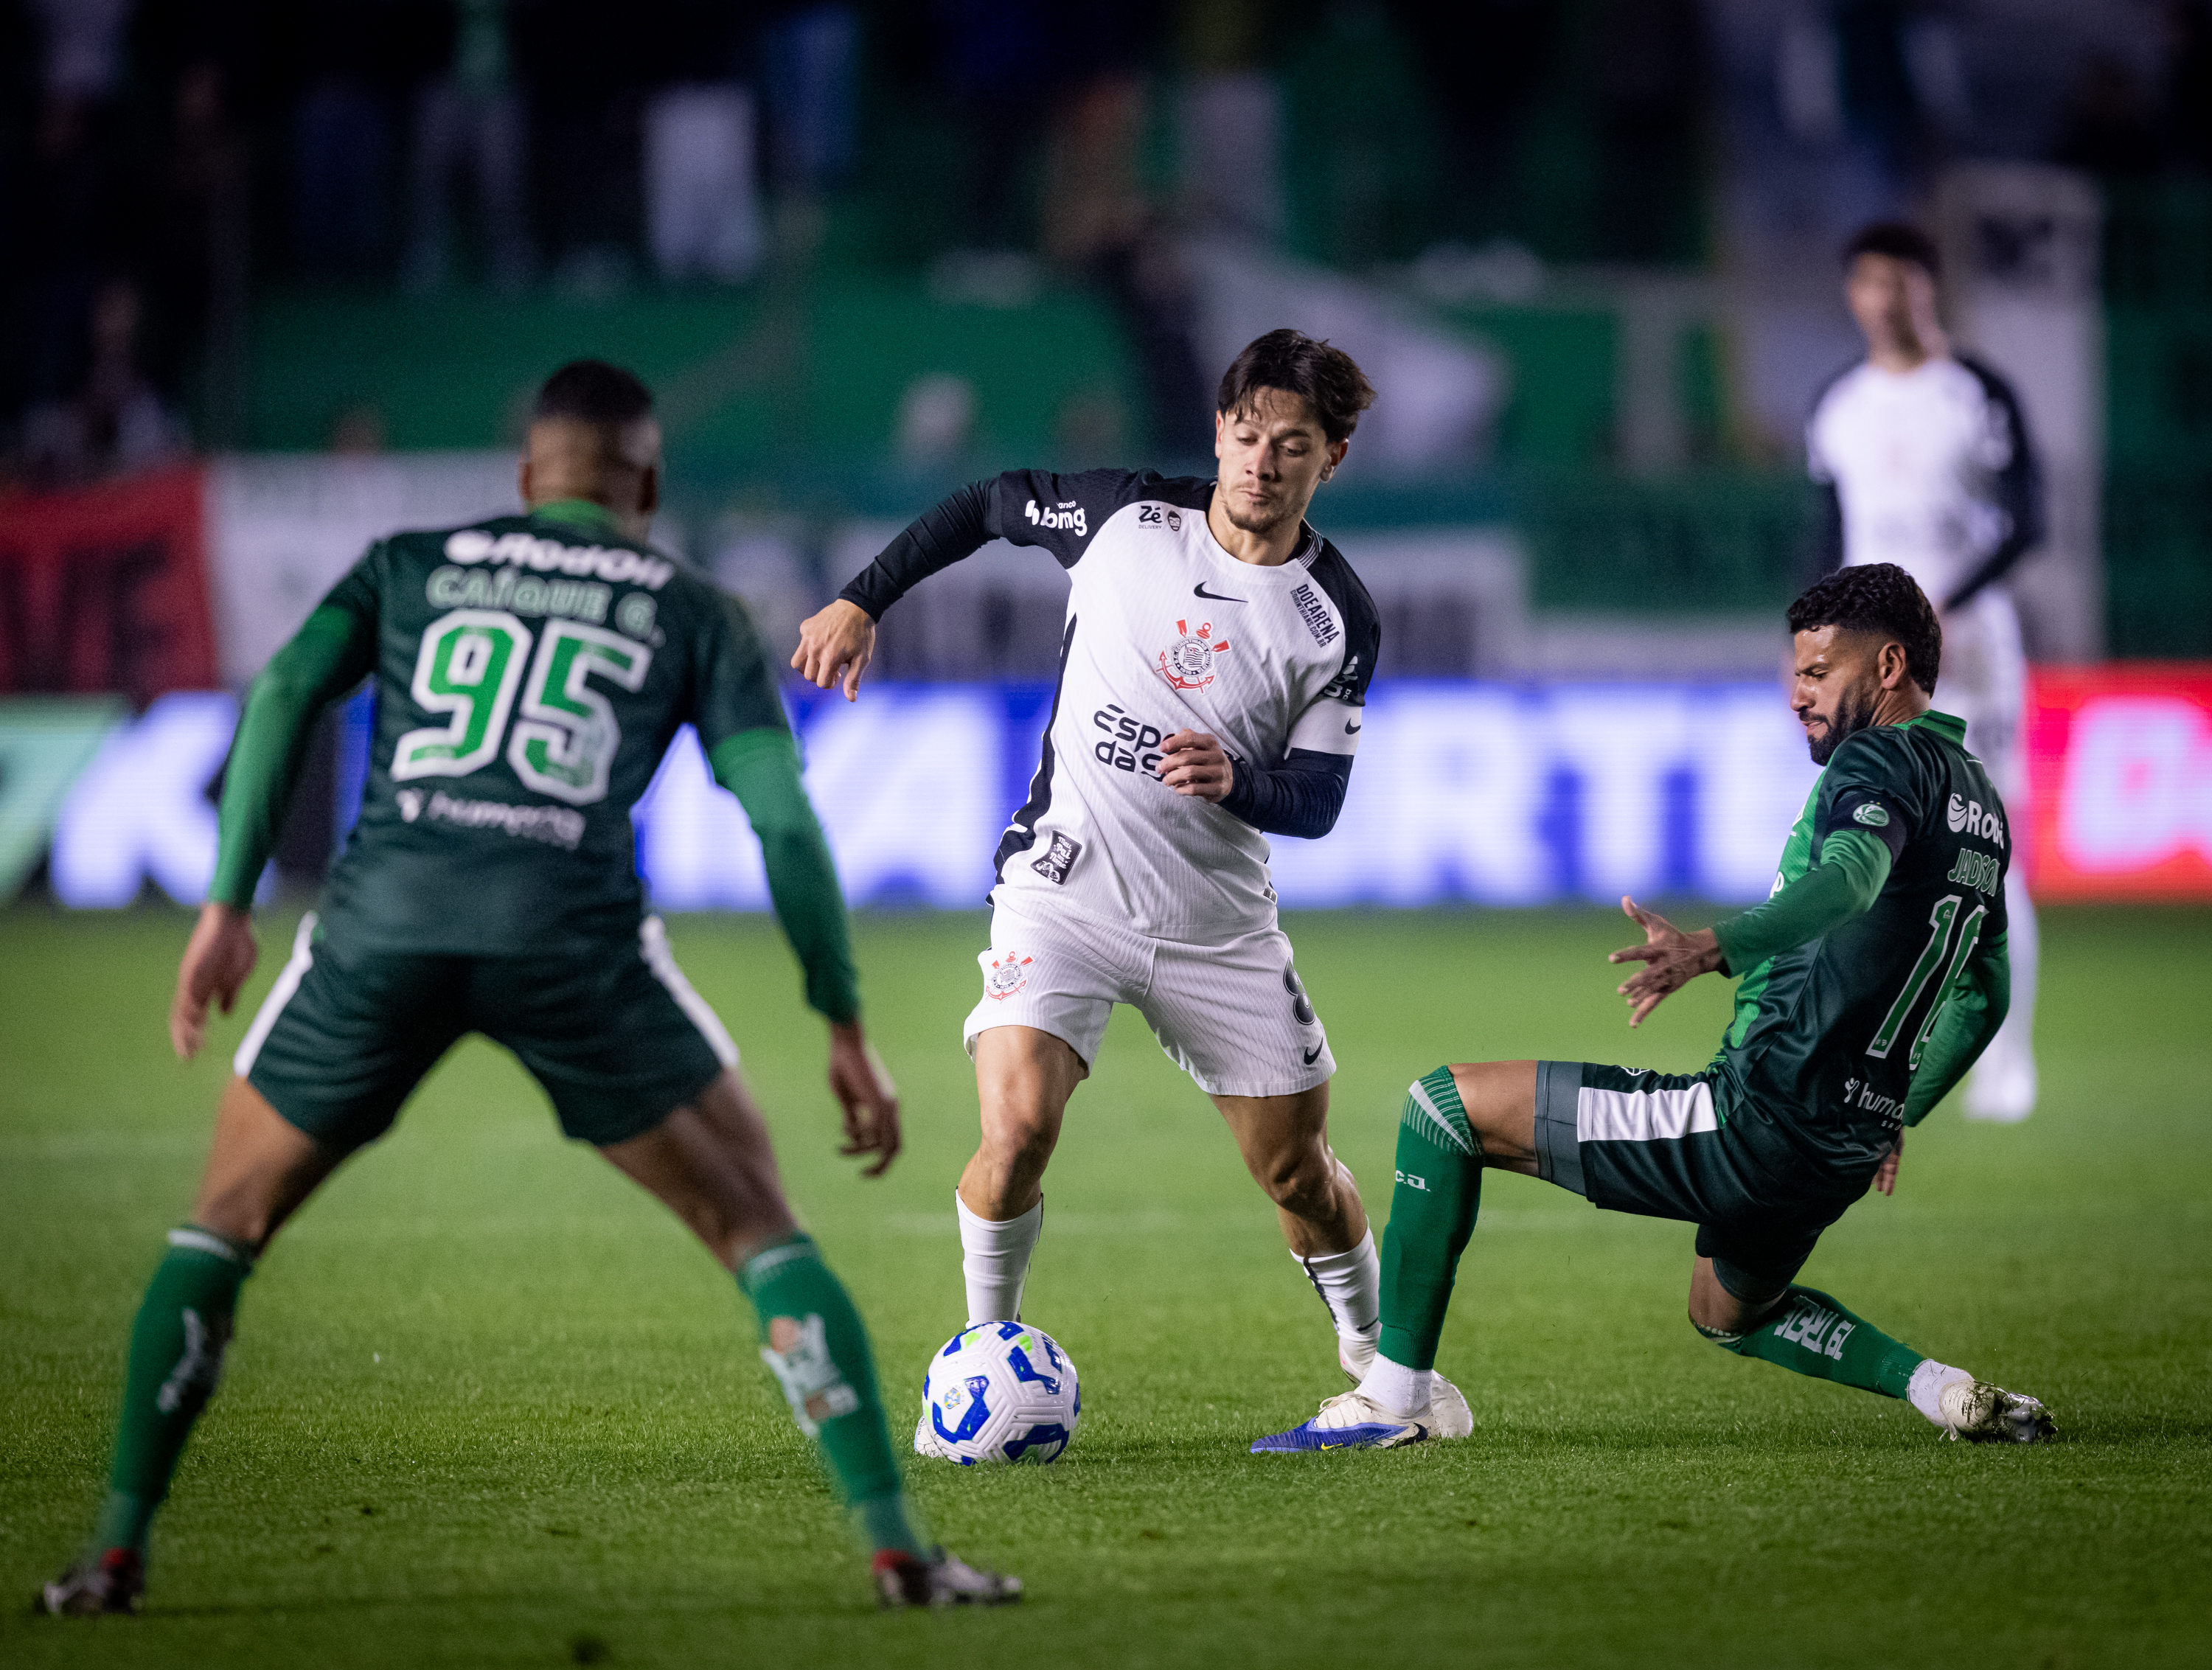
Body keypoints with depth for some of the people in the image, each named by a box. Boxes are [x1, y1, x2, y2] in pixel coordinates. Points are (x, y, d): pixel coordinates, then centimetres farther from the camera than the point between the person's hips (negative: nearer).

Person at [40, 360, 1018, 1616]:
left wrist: (229, 905, 5)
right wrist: (846, 1028, 12)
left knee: (226, 1228, 20)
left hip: (383, 921, 1)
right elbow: (783, 817, 10)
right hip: (570, 934, -1)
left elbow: (285, 692, 7)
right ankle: (897, 1548, 2)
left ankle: (118, 1550, 14)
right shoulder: (696, 613, 20)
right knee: (759, 1230, 11)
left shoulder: (410, 566, 23)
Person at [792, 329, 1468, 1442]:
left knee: (1298, 1171, 7)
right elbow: (987, 507, 11)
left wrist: (1238, 781, -26)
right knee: (1018, 1129, -21)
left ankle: (1376, 1360, 33)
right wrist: (861, 601, 6)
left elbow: (1316, 803, -4)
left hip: (1218, 923, 1)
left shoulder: (1338, 619, -6)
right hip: (1062, 889, -1)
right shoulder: (1128, 516, -6)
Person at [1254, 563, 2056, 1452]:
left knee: (1446, 1104, -2)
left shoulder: (1878, 761, -12)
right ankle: (1947, 1392, 18)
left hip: (1756, 1117, -10)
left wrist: (1711, 947, -50)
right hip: (1839, 1159, 10)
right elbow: (1980, 997, 28)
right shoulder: (1980, 801, 17)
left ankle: (1392, 1399, -3)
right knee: (1729, 1313, 38)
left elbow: (1848, 879, -35)